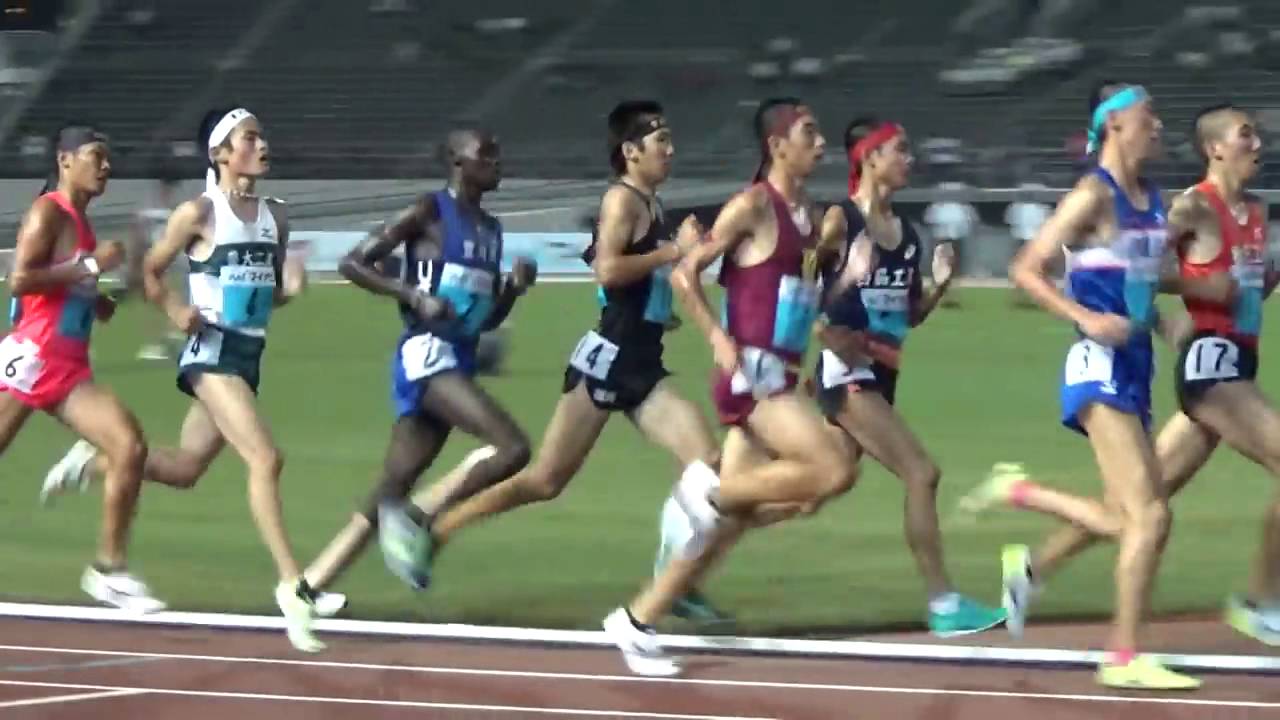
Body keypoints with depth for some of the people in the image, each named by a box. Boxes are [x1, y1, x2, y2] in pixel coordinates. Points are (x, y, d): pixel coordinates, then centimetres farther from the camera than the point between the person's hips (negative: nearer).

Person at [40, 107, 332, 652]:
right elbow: (150, 271, 1)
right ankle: (293, 587, -23)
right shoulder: (200, 213, -7)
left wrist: (290, 287, -3)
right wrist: (177, 311, -15)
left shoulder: (275, 217, 10)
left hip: (248, 355, 8)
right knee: (265, 458, -21)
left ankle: (89, 465, 41)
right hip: (211, 350, -8)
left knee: (185, 469, 17)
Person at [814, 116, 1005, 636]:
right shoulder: (839, 221, -9)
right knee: (922, 475, -15)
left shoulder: (906, 233, 12)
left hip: (882, 375, 8)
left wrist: (940, 284, 2)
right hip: (847, 372, -8)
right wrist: (848, 277, -28)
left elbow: (911, 316, 19)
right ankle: (943, 604, -12)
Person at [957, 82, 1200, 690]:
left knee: (1127, 521, 8)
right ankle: (1123, 657, -8)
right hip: (1100, 368, -8)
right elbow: (1024, 269, -12)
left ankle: (1016, 492, 27)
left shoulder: (1151, 201, 13)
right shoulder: (1095, 195, -10)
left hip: (1133, 368, 8)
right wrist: (1086, 318, -22)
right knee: (1149, 515, -13)